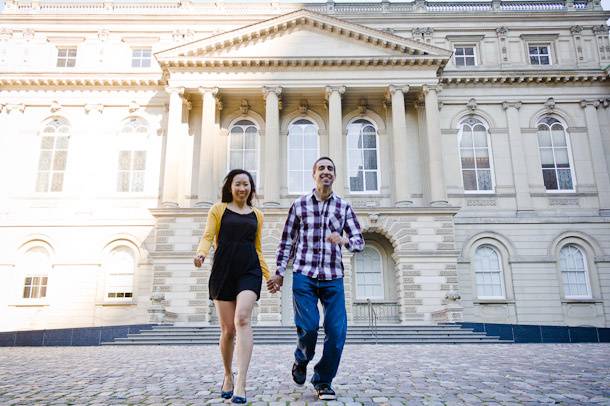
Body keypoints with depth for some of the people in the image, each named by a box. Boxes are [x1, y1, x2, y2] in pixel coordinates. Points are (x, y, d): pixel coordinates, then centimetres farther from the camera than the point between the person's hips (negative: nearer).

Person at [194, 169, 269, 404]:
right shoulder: (218, 209, 11)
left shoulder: (257, 215, 18)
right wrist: (201, 252, -22)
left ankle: (241, 384, -23)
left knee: (242, 319, -22)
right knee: (228, 329, 2)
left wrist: (269, 276, 16)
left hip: (249, 271, 1)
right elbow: (208, 236, -1)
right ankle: (228, 376, 26)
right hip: (223, 270, 0)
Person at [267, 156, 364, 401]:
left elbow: (359, 241, 5)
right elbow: (287, 241, 10)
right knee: (308, 326, -10)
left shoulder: (344, 207, 9)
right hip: (303, 275, -1)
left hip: (333, 277, 2)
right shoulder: (299, 205, 7)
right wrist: (279, 272, 7)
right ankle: (301, 360, 25)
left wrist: (344, 240, -17)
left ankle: (323, 381, 17)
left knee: (337, 331, -4)